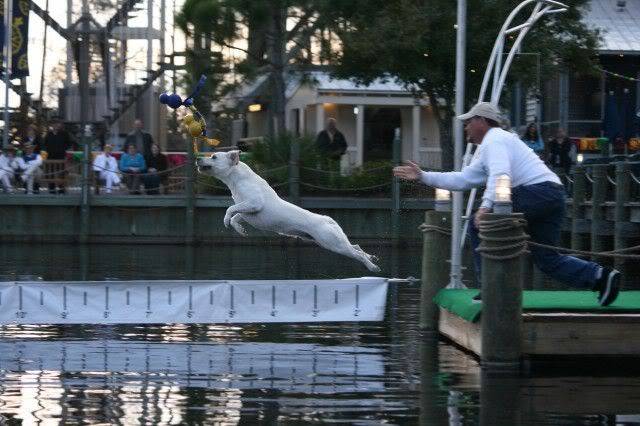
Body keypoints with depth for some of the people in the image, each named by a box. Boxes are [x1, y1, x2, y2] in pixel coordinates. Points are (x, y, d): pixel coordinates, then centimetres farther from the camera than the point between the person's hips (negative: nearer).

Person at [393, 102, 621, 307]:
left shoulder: (494, 139, -1)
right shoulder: (486, 148, 31)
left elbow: (501, 174, -20)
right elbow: (463, 179, 28)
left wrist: (486, 205, -30)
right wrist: (422, 176, 26)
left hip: (536, 189, -10)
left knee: (479, 226, -6)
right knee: (546, 258, 8)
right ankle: (601, 276, -3)